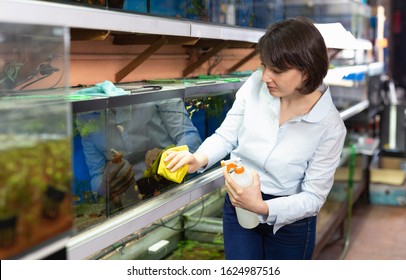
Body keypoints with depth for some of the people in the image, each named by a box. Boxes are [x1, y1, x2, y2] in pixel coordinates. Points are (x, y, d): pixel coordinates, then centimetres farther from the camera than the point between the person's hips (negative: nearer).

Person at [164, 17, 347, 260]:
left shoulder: (329, 125, -20)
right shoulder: (255, 85, -12)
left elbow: (313, 197, -17)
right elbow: (226, 136, -2)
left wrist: (262, 208, -32)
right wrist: (199, 159, -22)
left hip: (289, 219, -2)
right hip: (237, 206, 2)